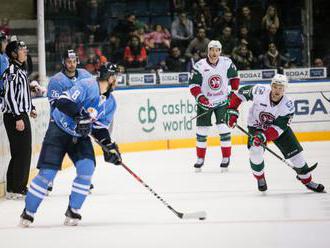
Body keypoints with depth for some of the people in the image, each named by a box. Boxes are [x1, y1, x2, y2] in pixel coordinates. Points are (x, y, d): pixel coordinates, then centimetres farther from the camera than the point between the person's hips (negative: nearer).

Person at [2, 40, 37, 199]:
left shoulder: (21, 70, 14)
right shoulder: (12, 71, -16)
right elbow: (9, 96, -21)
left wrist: (30, 108, 29)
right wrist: (18, 118, -23)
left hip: (22, 115, 10)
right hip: (14, 116, -10)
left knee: (25, 152, 12)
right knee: (21, 152, -10)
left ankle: (18, 187, 19)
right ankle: (15, 190, -7)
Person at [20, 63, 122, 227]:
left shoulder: (110, 103, 4)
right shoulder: (87, 86, -21)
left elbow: (100, 127, 8)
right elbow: (63, 101, -29)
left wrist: (110, 146, -6)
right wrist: (79, 115, -40)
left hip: (80, 135, 6)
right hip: (59, 129, -6)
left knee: (87, 169, -15)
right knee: (47, 173, -10)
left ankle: (73, 212, -1)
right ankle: (28, 213, 3)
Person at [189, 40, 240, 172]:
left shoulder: (227, 63, -7)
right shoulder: (200, 66, -13)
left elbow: (234, 77, 10)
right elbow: (193, 85, -12)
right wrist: (200, 97, -26)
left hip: (222, 101, 0)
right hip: (205, 102, 0)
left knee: (224, 128, -8)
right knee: (201, 131, 3)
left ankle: (226, 158, 2)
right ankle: (200, 159, 17)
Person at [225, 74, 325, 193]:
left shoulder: (288, 105, -27)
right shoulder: (260, 91, -29)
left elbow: (278, 128, -30)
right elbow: (241, 92, -13)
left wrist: (263, 136, -43)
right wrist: (232, 111, -17)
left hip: (279, 126, 1)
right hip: (256, 125, -1)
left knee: (295, 152, -5)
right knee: (255, 150, -24)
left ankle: (307, 181, 14)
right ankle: (260, 178, 3)